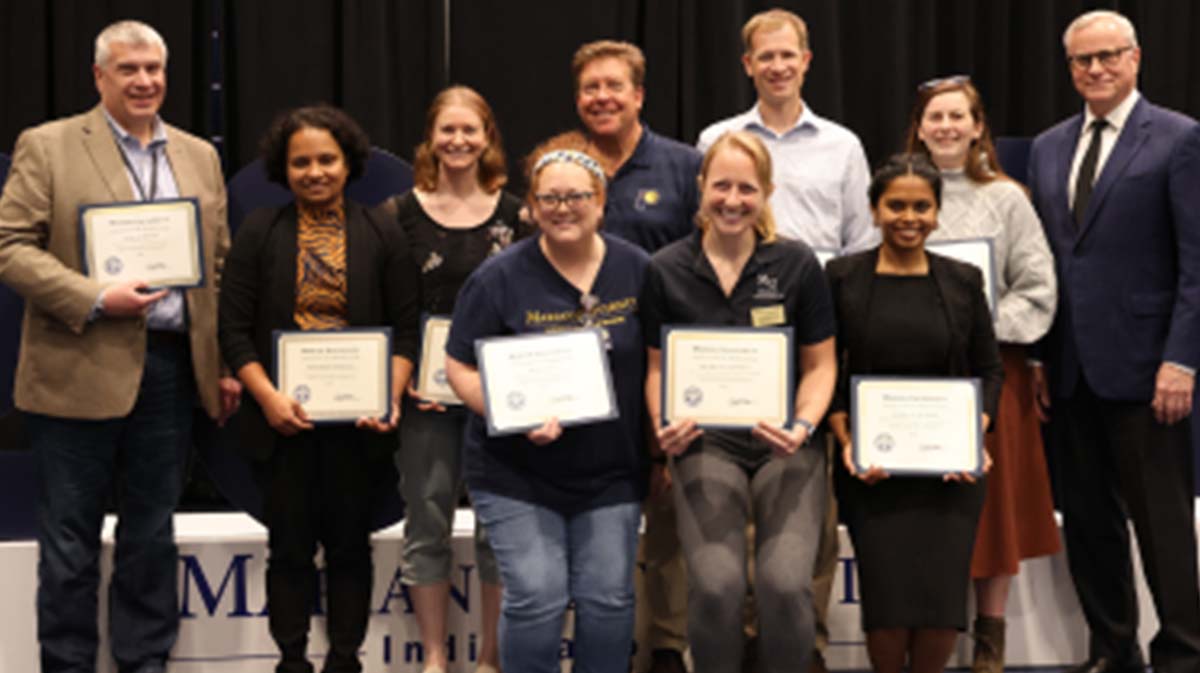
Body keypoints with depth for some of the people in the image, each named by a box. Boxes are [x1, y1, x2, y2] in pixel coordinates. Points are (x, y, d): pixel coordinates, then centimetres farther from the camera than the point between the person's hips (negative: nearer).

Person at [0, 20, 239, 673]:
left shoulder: (199, 156, 13)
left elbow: (220, 266, 14)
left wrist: (227, 364, 8)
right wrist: (96, 300, -18)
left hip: (172, 369, 4)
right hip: (79, 372, -4)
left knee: (152, 533, 12)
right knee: (70, 538, 4)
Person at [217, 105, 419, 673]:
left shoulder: (382, 235, 4)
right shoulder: (259, 232, 3)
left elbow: (405, 329, 2)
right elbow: (235, 329, 0)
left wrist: (390, 397, -12)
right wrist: (268, 396, -12)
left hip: (358, 416, 0)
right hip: (283, 417, 0)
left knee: (350, 542, 7)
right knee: (289, 545, 5)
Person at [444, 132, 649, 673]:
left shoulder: (636, 270, 2)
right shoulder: (499, 278, -6)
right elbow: (460, 368, -4)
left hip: (611, 473, 2)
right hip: (517, 476, -2)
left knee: (608, 599, 3)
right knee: (536, 598, -8)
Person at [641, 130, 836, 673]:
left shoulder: (797, 264, 3)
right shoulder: (665, 270, 4)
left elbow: (820, 364, 7)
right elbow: (658, 365, 11)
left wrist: (804, 424, -11)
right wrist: (664, 423, -9)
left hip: (786, 444, 0)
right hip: (706, 442, 0)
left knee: (786, 583, -21)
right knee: (716, 584, -22)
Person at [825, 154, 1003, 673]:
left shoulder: (963, 281, 7)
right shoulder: (843, 278, 2)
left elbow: (989, 370, 10)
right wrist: (846, 442, -10)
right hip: (871, 468, -1)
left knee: (943, 600, -8)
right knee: (887, 599, -10)